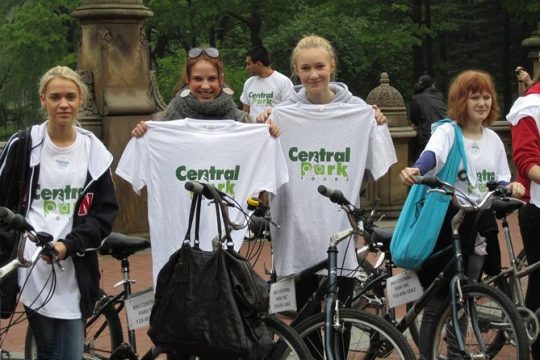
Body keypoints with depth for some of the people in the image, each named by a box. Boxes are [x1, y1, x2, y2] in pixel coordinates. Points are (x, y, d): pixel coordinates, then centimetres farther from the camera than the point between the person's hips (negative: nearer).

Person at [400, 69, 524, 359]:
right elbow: (431, 154, -30)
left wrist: (511, 187, -10)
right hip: (446, 222, -5)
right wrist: (414, 170, -52)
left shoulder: (493, 140, 10)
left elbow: (499, 182, 14)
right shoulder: (447, 132, -8)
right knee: (438, 300, -2)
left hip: (480, 225, 5)